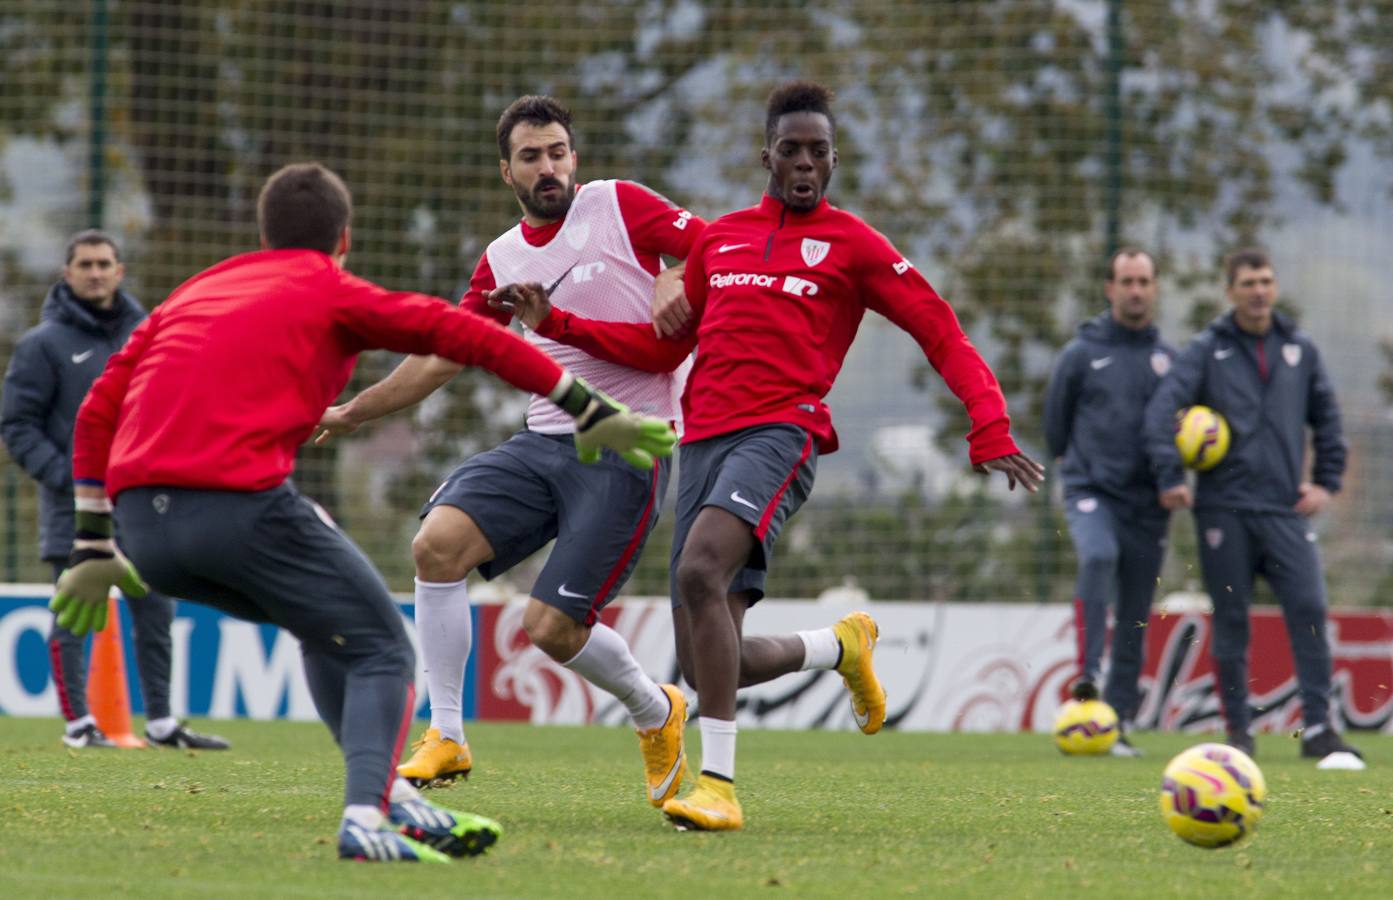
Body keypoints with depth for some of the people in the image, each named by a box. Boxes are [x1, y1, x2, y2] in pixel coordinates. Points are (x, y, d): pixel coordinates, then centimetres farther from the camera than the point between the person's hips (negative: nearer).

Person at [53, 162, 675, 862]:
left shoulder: (195, 290, 29)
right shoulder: (334, 294, 14)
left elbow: (97, 412, 26)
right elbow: (465, 335, 7)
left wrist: (92, 550, 28)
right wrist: (591, 412, 10)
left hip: (139, 517, 6)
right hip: (240, 501, -6)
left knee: (328, 628, 25)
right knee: (380, 651, 5)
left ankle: (389, 791, 13)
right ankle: (367, 813, -19)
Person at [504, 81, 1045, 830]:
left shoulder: (851, 244, 8)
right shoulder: (720, 238, 21)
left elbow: (943, 337, 5)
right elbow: (661, 348, 27)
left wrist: (990, 432, -9)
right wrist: (555, 324, 17)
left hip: (780, 431, -5)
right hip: (703, 440, 5)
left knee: (701, 571, -34)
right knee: (707, 670, -1)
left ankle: (718, 782, -33)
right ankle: (841, 648, 31)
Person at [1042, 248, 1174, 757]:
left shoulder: (1169, 360, 10)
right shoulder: (1082, 353, 3)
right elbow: (1055, 423, 12)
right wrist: (1077, 465, 10)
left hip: (1148, 504, 3)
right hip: (1091, 491, -3)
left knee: (1135, 623, 4)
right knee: (1099, 557, -35)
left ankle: (1119, 723, 12)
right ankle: (1087, 673, -35)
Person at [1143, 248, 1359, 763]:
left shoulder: (1300, 350, 11)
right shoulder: (1207, 350, 2)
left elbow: (1326, 417, 20)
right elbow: (1162, 410, -6)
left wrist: (1326, 481, 11)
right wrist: (1169, 477, -16)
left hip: (1286, 508, 2)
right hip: (1225, 508, -2)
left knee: (1309, 609, -10)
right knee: (1231, 620, 2)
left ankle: (1318, 728, -7)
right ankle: (1239, 731, 10)